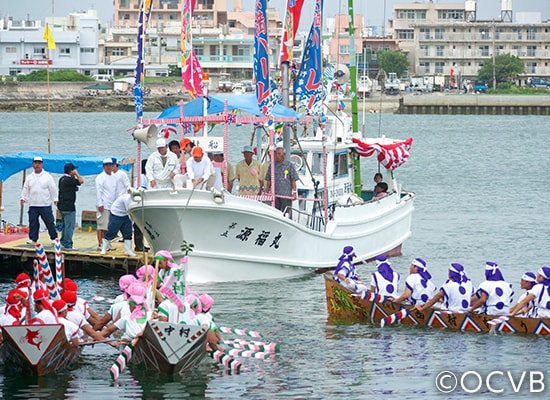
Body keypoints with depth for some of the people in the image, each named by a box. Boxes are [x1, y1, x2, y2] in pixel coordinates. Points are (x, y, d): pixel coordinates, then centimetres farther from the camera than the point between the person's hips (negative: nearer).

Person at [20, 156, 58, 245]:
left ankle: (54, 238, 9)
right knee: (33, 222, 3)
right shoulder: (29, 177, 10)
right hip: (33, 205, 3)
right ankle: (33, 239, 11)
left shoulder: (47, 176, 1)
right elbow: (25, 189, 13)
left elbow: (53, 189, 2)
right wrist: (23, 198, 1)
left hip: (45, 205, -3)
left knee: (49, 222, -1)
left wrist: (55, 200, -3)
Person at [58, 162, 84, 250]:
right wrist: (76, 173, -10)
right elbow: (81, 181, -19)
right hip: (69, 207, -10)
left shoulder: (62, 179, 13)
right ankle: (68, 245, -5)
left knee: (65, 225, 19)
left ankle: (63, 243, 22)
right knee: (69, 226, -5)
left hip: (62, 206, 10)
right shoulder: (69, 179, -17)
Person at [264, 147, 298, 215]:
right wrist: (266, 192, 12)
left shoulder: (289, 165, 1)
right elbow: (268, 181, 17)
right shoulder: (272, 165, 11)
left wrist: (294, 192, -6)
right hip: (275, 195, 3)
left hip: (286, 194, -3)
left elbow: (293, 180, 1)